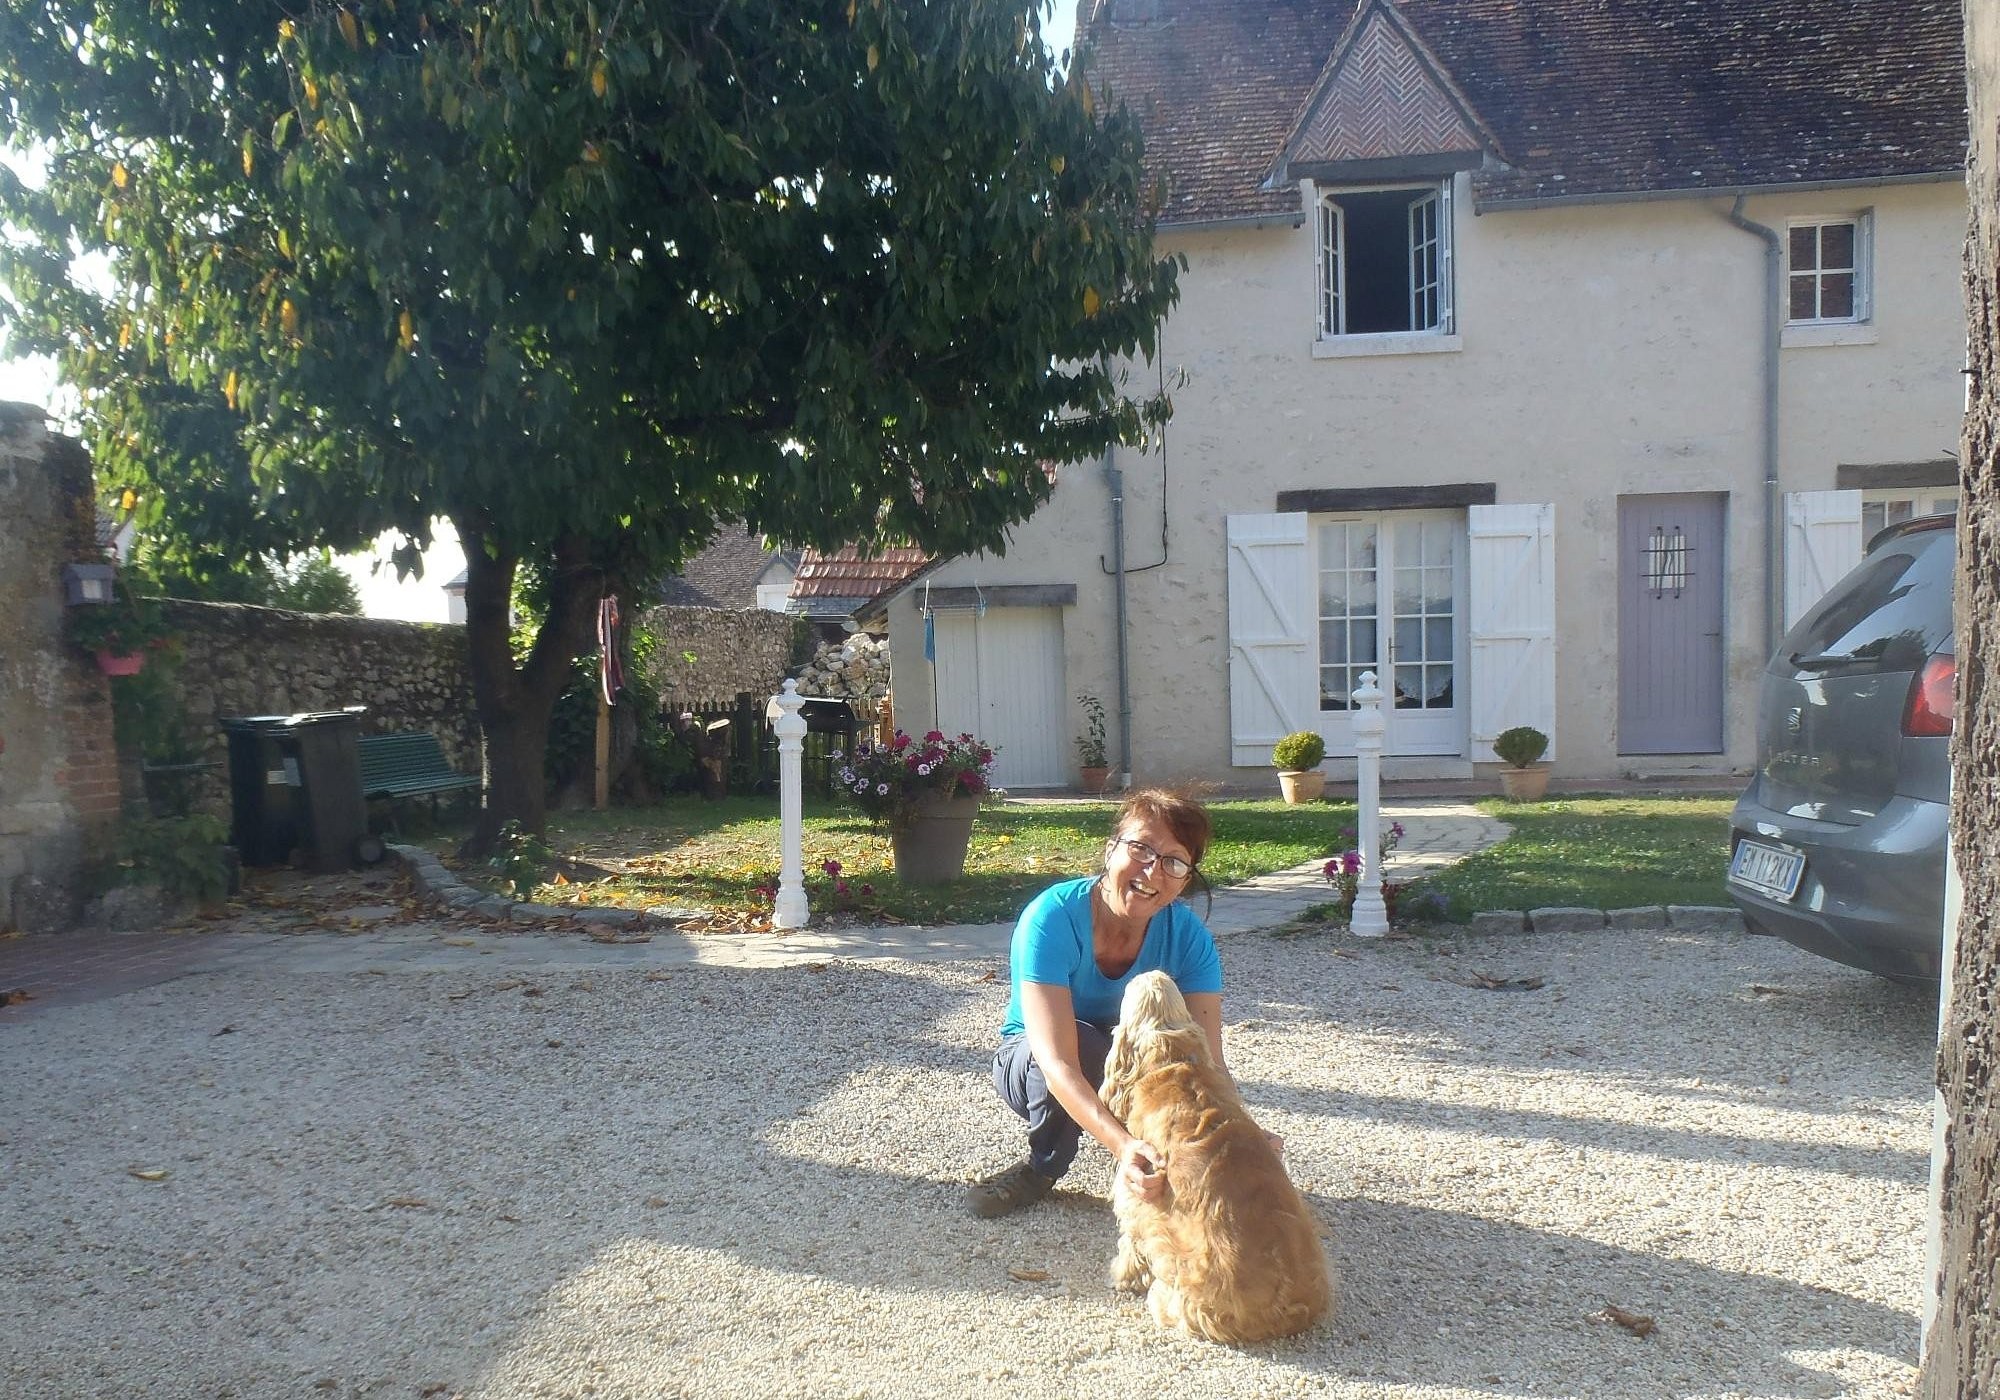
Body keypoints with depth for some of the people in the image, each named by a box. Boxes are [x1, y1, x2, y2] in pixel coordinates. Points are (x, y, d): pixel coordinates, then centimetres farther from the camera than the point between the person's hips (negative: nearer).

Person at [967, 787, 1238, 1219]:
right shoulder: (1052, 918, -33)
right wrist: (1123, 1146, -58)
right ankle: (1040, 1170, -8)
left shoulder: (1189, 936, -21)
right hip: (1029, 1065, -2)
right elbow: (1057, 1062, -42)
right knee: (1085, 1043, -36)